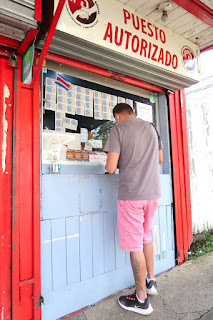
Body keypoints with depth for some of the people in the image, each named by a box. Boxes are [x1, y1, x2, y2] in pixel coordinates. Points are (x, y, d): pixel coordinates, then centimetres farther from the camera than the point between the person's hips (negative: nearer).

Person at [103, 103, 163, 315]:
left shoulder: (118, 129, -7)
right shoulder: (151, 128, 12)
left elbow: (111, 168, -13)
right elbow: (160, 159, 20)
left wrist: (113, 163, 8)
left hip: (131, 194, -7)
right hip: (153, 192, 7)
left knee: (134, 245, 5)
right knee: (146, 236, 23)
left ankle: (141, 299, 21)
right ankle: (151, 281, 39)